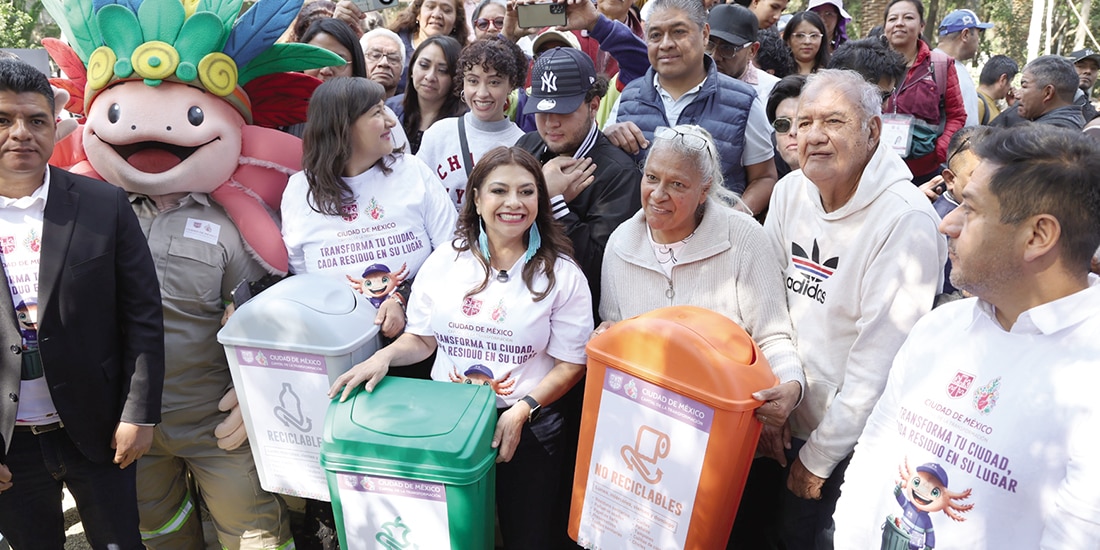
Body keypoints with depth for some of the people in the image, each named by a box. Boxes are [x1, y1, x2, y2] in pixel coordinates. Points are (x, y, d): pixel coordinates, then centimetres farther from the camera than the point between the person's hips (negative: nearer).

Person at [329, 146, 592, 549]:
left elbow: (570, 364, -5)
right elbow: (422, 338, 9)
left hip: (526, 428, -2)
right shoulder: (444, 262, 2)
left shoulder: (562, 275, -6)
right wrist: (386, 355, -11)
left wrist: (522, 410, -17)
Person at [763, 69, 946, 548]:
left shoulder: (906, 221, -22)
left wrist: (819, 455, -15)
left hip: (856, 443, -5)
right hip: (789, 421, 6)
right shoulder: (790, 191, -3)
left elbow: (879, 360, -22)